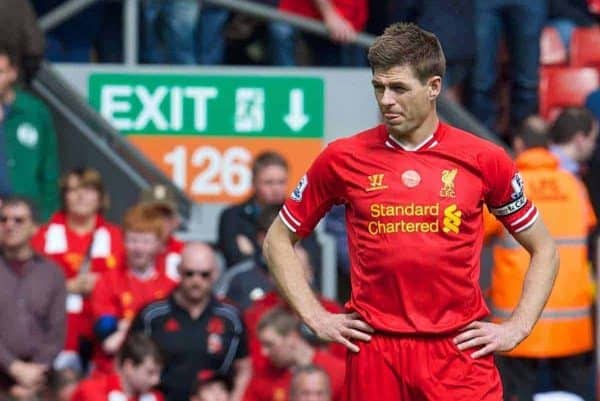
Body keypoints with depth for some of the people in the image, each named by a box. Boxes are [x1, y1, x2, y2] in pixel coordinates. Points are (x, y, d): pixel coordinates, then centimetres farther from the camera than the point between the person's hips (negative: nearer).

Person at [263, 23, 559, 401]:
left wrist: (517, 328, 3)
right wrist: (315, 317, 6)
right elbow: (278, 241, 15)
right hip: (375, 351, 1)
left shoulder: (483, 159, 3)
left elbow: (544, 250, 13)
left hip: (460, 352, -1)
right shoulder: (343, 159, 4)